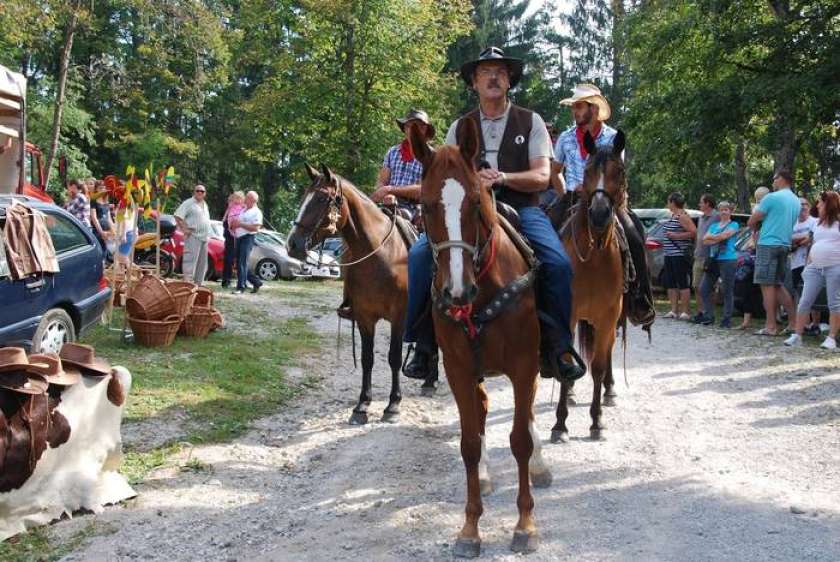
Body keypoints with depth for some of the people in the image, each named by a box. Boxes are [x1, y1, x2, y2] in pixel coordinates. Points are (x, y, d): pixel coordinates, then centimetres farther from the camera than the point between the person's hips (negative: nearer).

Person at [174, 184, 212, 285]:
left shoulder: (205, 205, 20)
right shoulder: (188, 203, -5)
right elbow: (178, 216, -12)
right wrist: (184, 229, -16)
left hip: (204, 237, 8)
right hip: (193, 236, -8)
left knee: (202, 263, 11)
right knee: (190, 261, -13)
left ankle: (198, 283, 18)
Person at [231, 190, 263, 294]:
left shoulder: (256, 212, -6)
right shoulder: (244, 210, 20)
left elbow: (255, 228, -17)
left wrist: (240, 224, -18)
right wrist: (234, 224, 6)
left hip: (248, 238, -9)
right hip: (239, 238, 9)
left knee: (242, 263, -12)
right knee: (239, 263, 9)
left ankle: (240, 287, -10)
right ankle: (256, 282, 19)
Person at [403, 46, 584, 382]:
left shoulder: (531, 122, 8)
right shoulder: (459, 127, 14)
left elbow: (542, 177, -2)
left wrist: (501, 178, -18)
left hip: (520, 208, -1)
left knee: (558, 263, -27)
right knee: (420, 254, -21)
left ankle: (557, 345, -8)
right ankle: (425, 344, -11)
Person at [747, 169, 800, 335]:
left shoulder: (771, 197, -10)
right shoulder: (796, 201, 15)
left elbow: (751, 222, -6)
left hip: (768, 245, -7)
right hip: (785, 245, 7)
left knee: (767, 285, -4)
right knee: (778, 285, 15)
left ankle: (771, 326, -6)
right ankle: (793, 321, 12)